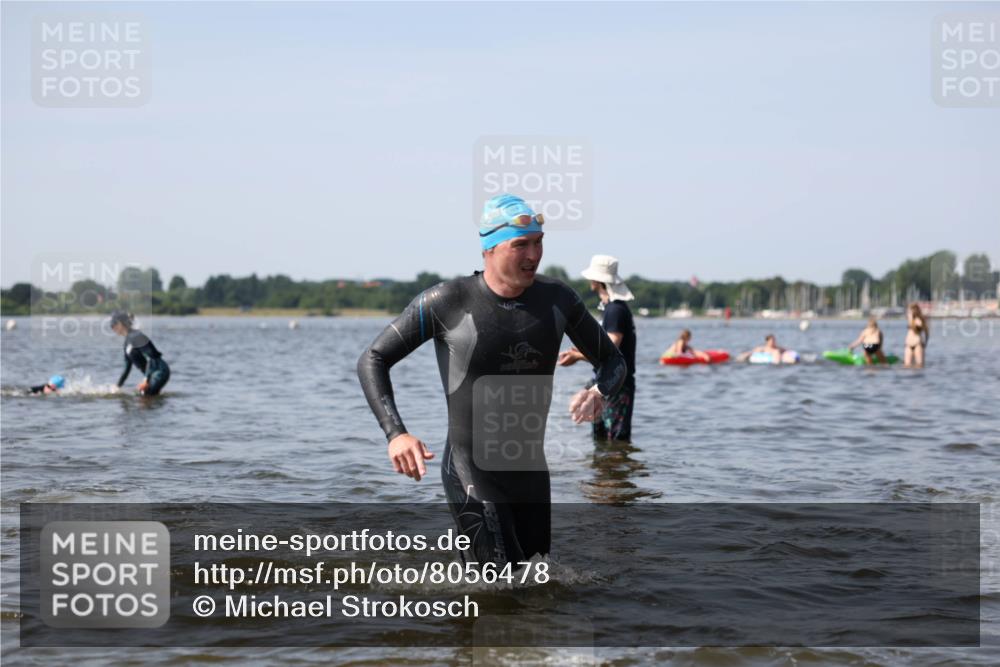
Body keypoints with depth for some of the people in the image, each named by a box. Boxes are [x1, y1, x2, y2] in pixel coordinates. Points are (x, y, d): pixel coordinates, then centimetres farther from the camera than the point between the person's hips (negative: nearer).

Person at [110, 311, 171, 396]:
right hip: (153, 373, 10)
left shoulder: (135, 336, -15)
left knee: (146, 396, -18)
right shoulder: (127, 341, 15)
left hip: (160, 371, -10)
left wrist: (146, 380, -27)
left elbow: (151, 357, -22)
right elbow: (127, 368, 21)